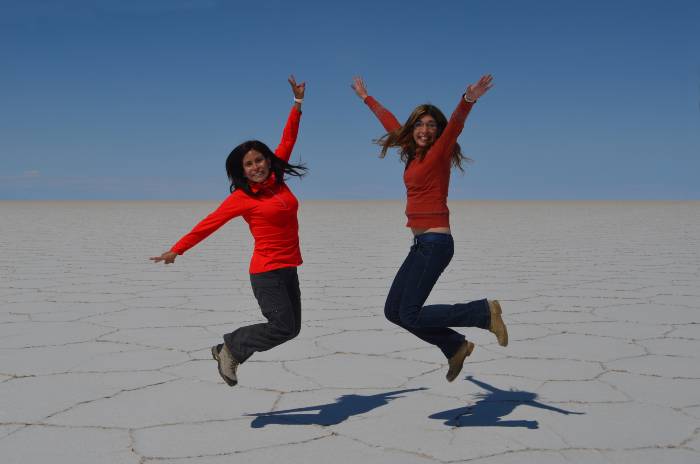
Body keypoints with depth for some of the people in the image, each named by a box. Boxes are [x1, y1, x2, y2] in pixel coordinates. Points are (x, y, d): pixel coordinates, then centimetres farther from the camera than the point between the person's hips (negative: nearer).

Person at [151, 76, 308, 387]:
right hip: (267, 271, -7)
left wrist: (298, 103, 11)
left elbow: (287, 140, 12)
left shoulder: (276, 180, 7)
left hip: (288, 269, 7)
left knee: (291, 328, 11)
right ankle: (230, 349, 7)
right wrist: (177, 250, -1)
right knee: (283, 326, -12)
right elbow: (208, 224, -3)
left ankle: (228, 350, 20)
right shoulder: (241, 198, -7)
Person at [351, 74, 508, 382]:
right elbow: (389, 121, 28)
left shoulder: (439, 153, -6)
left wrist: (468, 100, -45)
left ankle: (485, 313, -1)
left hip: (435, 243, -9)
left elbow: (455, 126, -27)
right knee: (394, 311, 10)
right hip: (422, 244, 9)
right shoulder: (414, 154, 13)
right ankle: (456, 347, 19)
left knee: (410, 315, -9)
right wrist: (365, 98, 39)